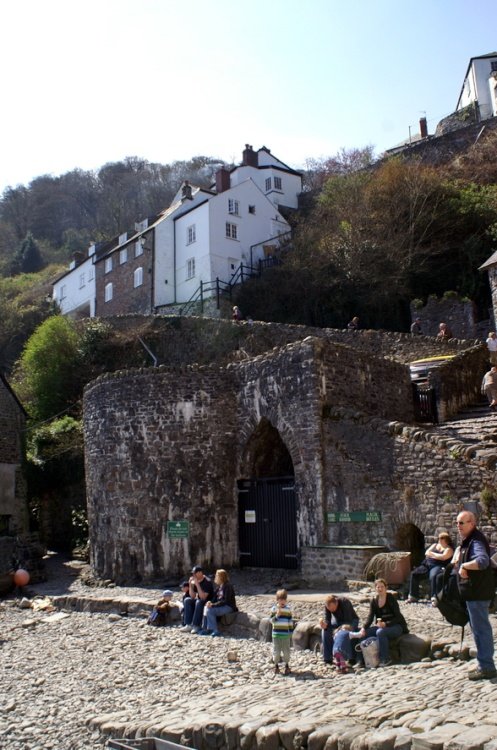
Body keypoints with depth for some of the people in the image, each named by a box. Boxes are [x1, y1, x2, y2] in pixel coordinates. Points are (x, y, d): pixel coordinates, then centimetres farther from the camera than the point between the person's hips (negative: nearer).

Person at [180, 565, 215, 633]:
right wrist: (190, 585, -11)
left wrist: (197, 585, -31)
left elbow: (203, 597, -28)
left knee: (199, 602, -34)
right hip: (199, 600, 8)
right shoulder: (195, 581, 1)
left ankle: (196, 626, -28)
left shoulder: (207, 582, -20)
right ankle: (189, 625, -16)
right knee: (187, 600, -12)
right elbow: (192, 596, 2)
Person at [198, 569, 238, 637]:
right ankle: (205, 629, -9)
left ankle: (215, 631, -20)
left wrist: (213, 605, -24)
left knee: (210, 610, -25)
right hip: (221, 606, 9)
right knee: (206, 608, -10)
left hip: (229, 607, -9)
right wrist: (211, 602, -9)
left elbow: (226, 601, -21)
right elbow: (215, 598, 14)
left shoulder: (228, 587, -15)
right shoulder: (219, 587, 13)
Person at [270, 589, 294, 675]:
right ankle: (276, 665, 21)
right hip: (276, 634, 0)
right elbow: (271, 620, -3)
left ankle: (287, 666, 21)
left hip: (286, 634, 1)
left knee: (286, 651, 5)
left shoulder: (288, 609, 2)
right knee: (276, 650, 5)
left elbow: (291, 621, 8)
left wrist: (291, 632, 8)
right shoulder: (274, 608, -1)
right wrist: (276, 615, -20)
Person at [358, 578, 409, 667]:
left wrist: (386, 624, -30)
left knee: (380, 632, -34)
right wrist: (364, 628, -22)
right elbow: (370, 617, -4)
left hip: (396, 626, -6)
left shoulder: (391, 598, -12)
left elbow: (398, 617, -16)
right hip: (381, 626, 6)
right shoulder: (373, 601, 3)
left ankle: (385, 659, -20)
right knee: (363, 634, -15)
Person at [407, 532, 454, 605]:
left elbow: (443, 557, -13)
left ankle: (435, 598, -43)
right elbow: (427, 553, 14)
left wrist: (432, 554, 0)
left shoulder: (449, 549, 4)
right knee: (414, 574, -11)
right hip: (427, 564, 7)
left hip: (438, 566, -7)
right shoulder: (435, 545, 24)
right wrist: (434, 555, -5)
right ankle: (413, 596, -4)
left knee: (433, 576, -38)